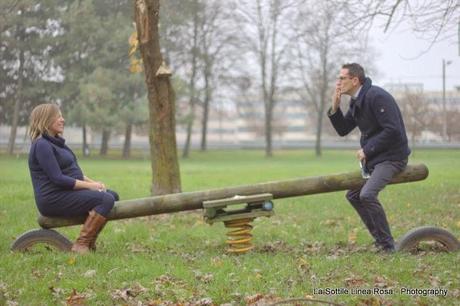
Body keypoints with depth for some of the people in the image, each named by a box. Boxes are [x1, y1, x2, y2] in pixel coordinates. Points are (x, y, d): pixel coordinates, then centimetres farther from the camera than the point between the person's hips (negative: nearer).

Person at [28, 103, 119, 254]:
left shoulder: (55, 142, 18)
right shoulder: (42, 145, -14)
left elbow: (74, 172, 19)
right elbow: (58, 178, -21)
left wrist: (94, 183, 2)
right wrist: (89, 185, -17)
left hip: (68, 193, 10)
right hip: (53, 198, -10)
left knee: (113, 195, 10)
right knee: (106, 200, -22)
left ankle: (90, 242, 10)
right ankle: (81, 245, -20)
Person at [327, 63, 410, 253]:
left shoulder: (377, 97, -20)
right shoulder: (356, 102, 10)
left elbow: (392, 130, -25)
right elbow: (343, 130, 14)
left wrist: (367, 149, -19)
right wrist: (335, 108, -1)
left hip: (391, 157, -11)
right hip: (373, 159, 11)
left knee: (367, 194, -25)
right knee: (353, 195, 15)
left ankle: (387, 246, -15)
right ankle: (380, 239, 19)